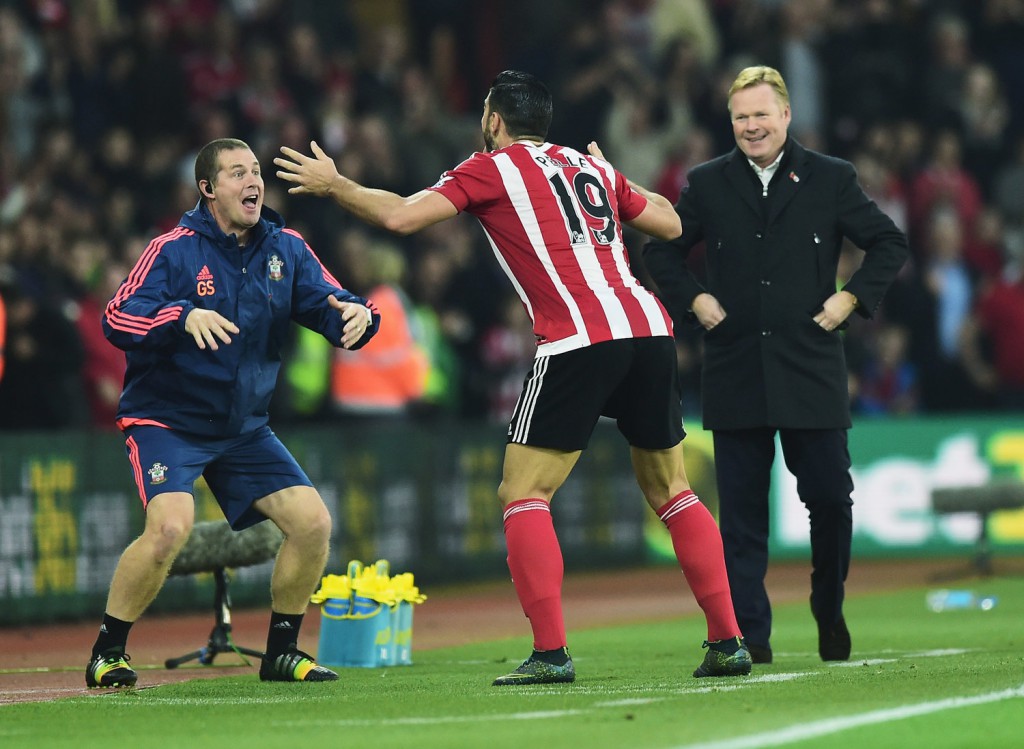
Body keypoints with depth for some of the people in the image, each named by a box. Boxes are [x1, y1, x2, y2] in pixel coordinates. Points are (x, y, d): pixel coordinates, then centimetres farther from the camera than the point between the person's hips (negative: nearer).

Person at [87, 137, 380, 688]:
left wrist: (355, 314, -27)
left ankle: (281, 653, 13)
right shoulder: (174, 249, -12)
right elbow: (117, 319, -22)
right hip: (167, 420, -5)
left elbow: (329, 304, -3)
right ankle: (107, 654, -11)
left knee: (313, 522, -5)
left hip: (245, 429, 5)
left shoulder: (286, 249, 2)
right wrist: (184, 316, -39)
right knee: (171, 524, -28)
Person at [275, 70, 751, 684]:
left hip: (579, 344, -6)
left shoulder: (493, 168, 6)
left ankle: (551, 652, -10)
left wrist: (333, 185, 13)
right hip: (649, 329, 6)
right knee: (670, 490, 16)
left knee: (523, 495, 1)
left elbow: (402, 216, -2)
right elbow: (670, 224, 31)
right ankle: (728, 641, 11)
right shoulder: (595, 166, 22)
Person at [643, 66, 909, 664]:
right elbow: (662, 250, 18)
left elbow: (890, 244, 9)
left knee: (830, 497, 0)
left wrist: (851, 299, -2)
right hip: (735, 374, 1)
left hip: (811, 370, -1)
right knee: (742, 509, -1)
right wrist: (694, 301, 4)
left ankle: (831, 616, 22)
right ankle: (749, 634, 1)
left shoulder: (831, 179, 3)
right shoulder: (708, 184, 7)